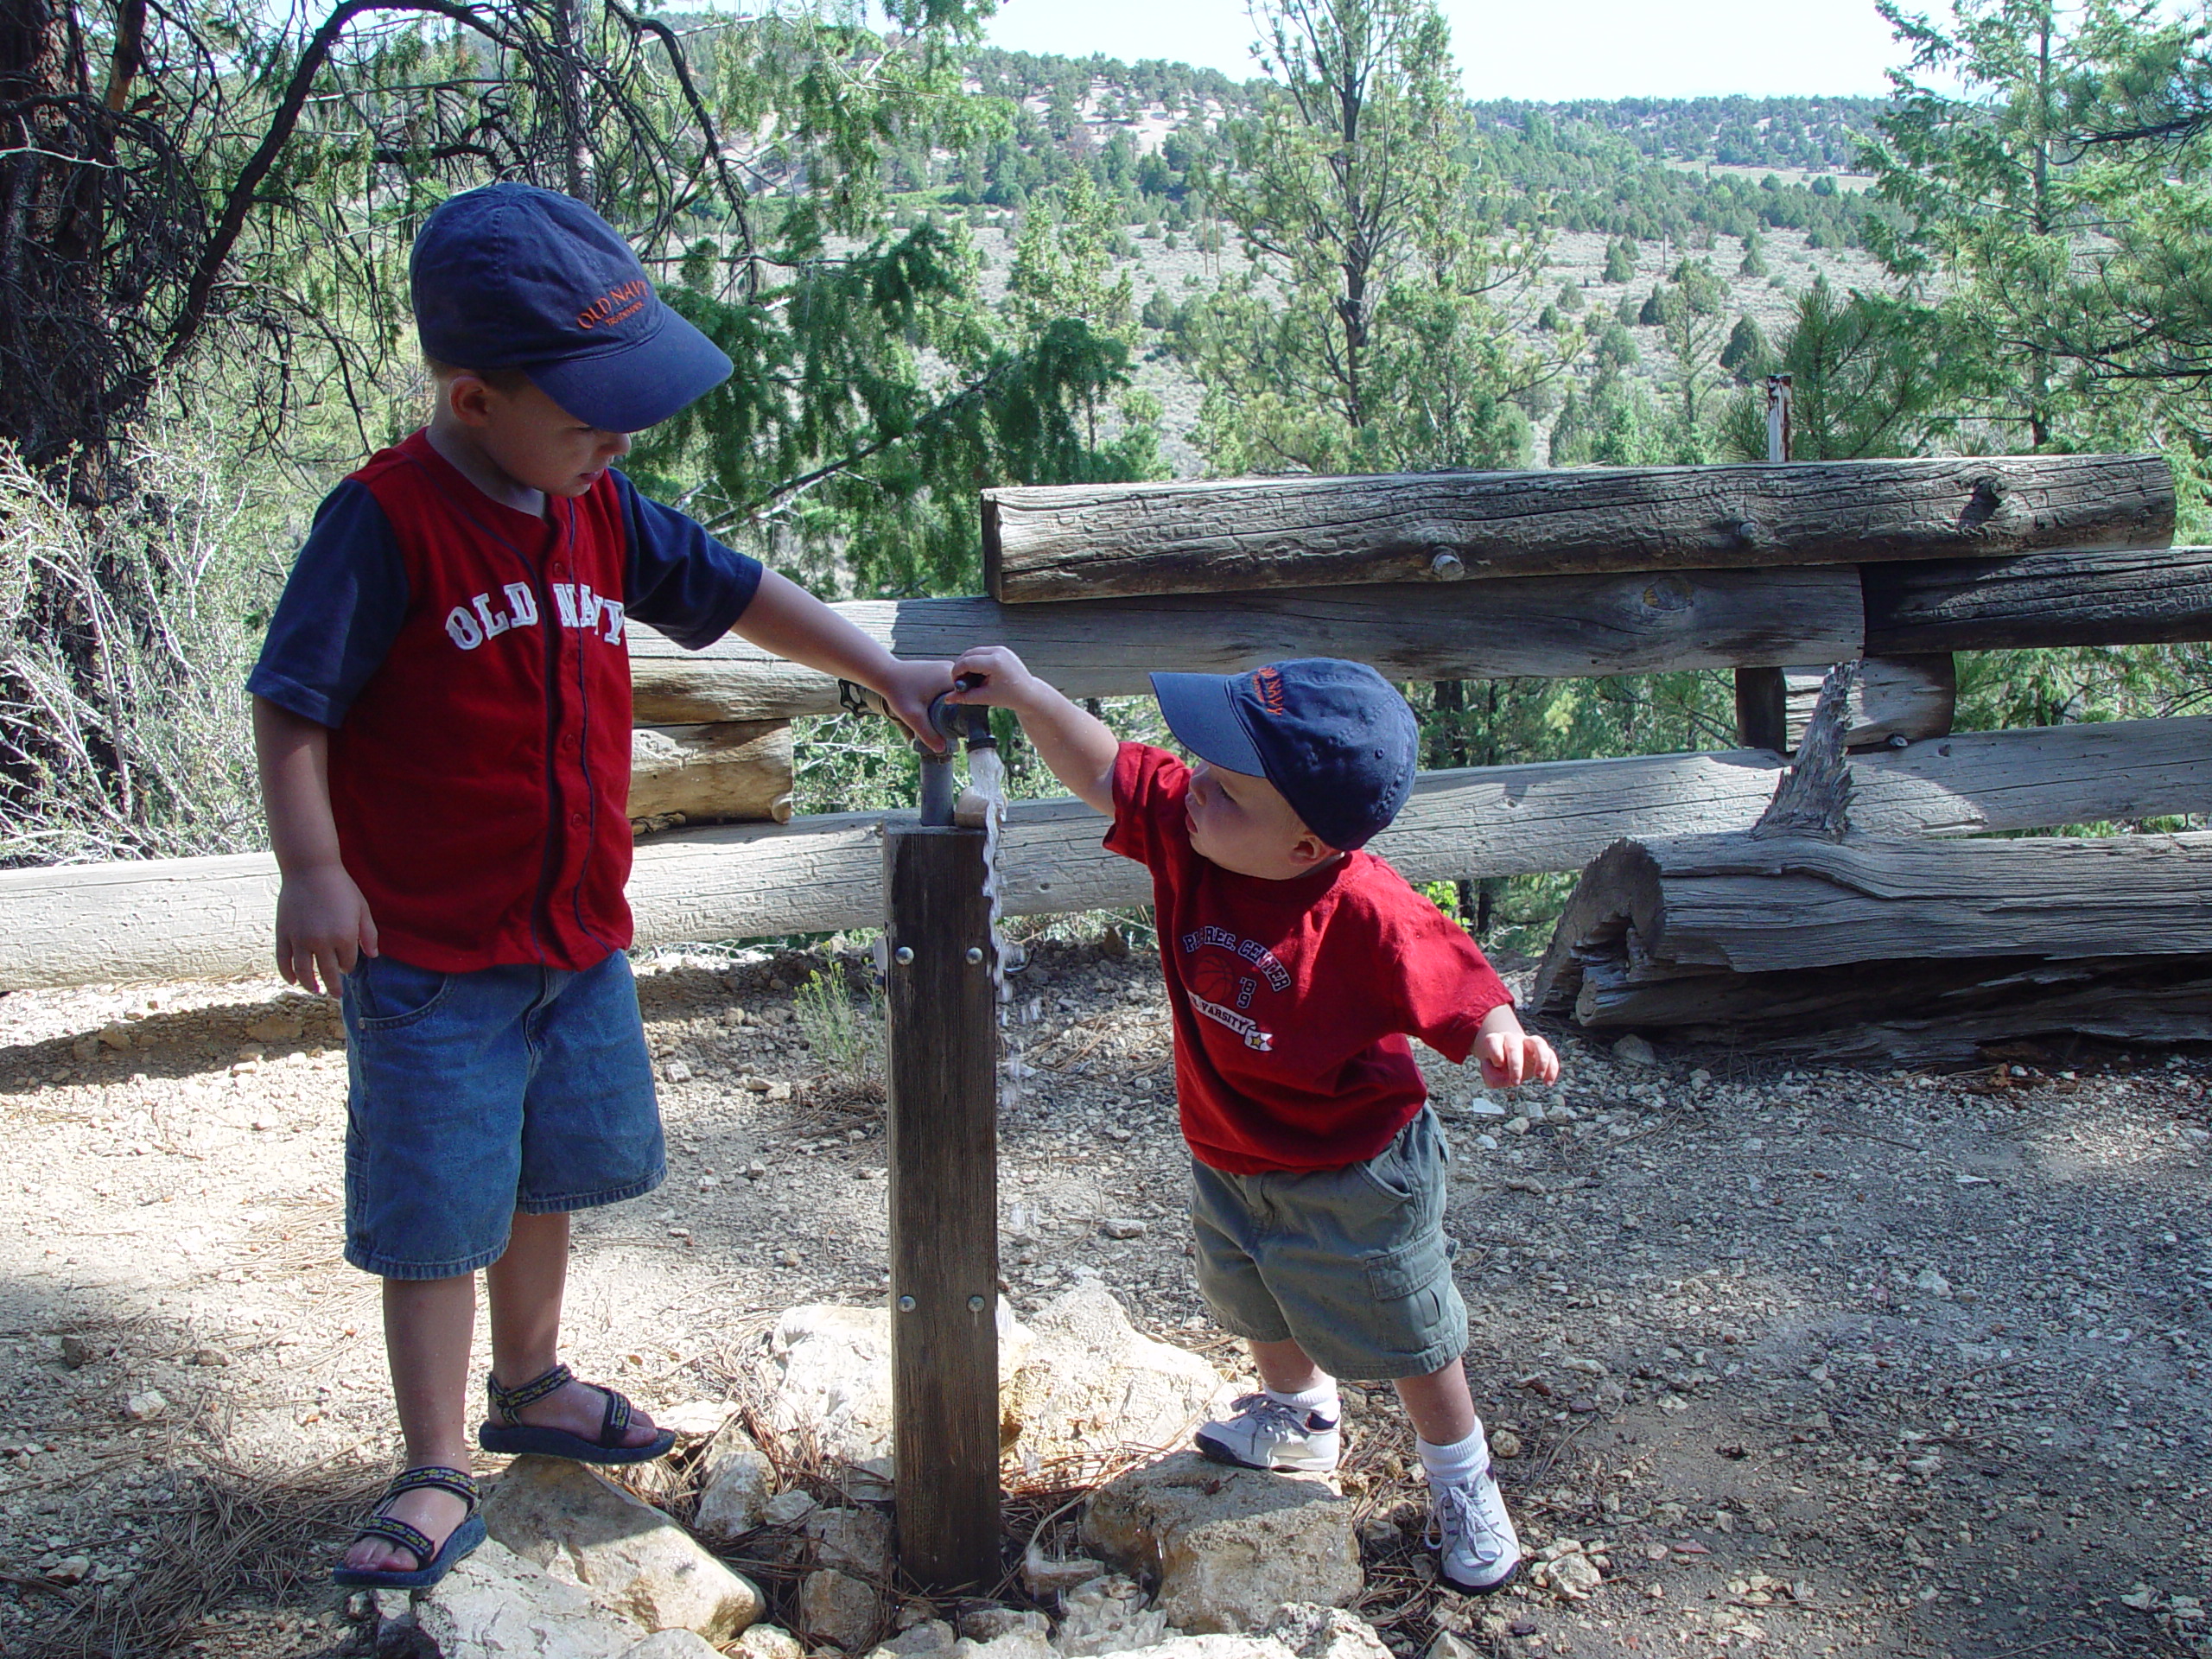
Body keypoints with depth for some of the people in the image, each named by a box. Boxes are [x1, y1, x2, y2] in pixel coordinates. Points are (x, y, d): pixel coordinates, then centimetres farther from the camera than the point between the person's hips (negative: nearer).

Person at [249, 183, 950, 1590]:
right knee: (435, 1210, 2)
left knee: (549, 1173, 21)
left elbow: (729, 591, 12)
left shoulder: (600, 509, 3)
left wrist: (884, 673, 11)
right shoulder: (387, 521, -18)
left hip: (580, 936, 7)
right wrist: (311, 867, -22)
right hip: (430, 955, -7)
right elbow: (292, 702, -16)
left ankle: (531, 1382, 42)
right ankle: (439, 1475, 16)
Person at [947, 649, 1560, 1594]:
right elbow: (1104, 772, -9)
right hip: (1229, 1161, 7)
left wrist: (1502, 1038, -48)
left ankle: (1462, 1487, 40)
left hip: (1353, 1177, -6)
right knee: (1261, 1308, 31)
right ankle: (1300, 1419, 60)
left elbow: (1454, 983, -28)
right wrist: (1025, 695, -19)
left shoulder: (1365, 913, -34)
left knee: (1407, 1336, 15)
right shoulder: (1182, 827, -19)